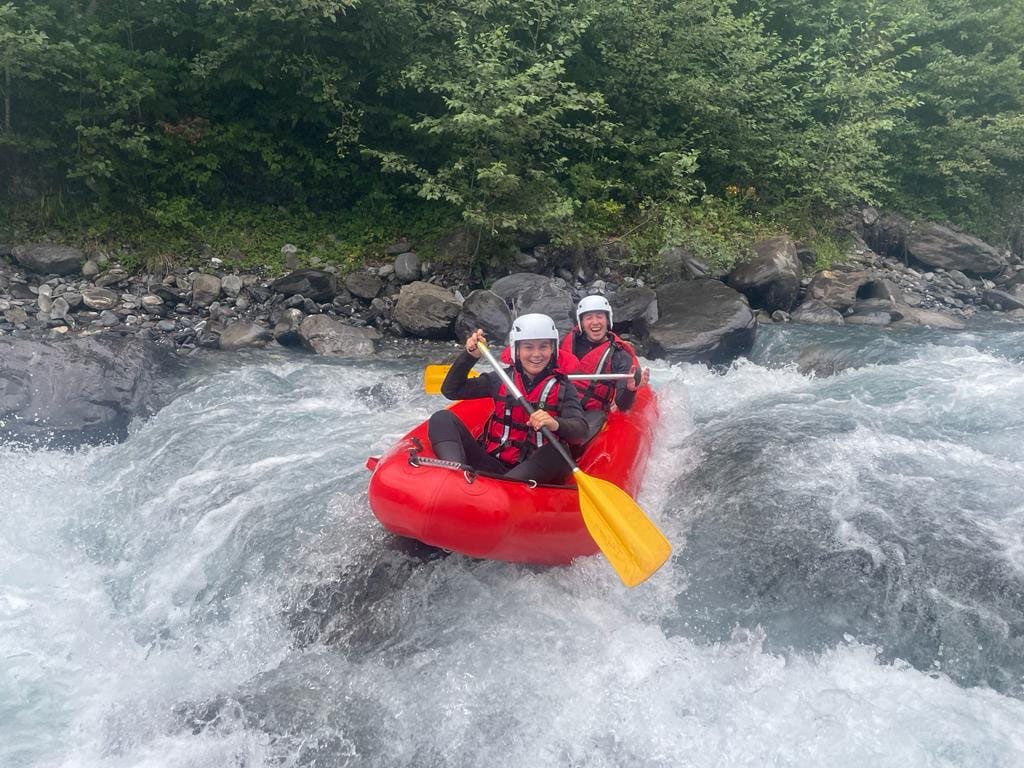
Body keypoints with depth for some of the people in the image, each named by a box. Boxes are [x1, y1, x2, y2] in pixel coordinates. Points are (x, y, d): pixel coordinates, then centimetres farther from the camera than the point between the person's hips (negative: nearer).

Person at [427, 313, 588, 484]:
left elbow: (580, 431, -12)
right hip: (490, 463, 2)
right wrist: (470, 356, 0)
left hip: (531, 471, -2)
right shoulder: (501, 379, 10)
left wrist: (556, 425, -34)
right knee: (442, 419, -12)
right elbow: (451, 390, 13)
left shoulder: (562, 388, 4)